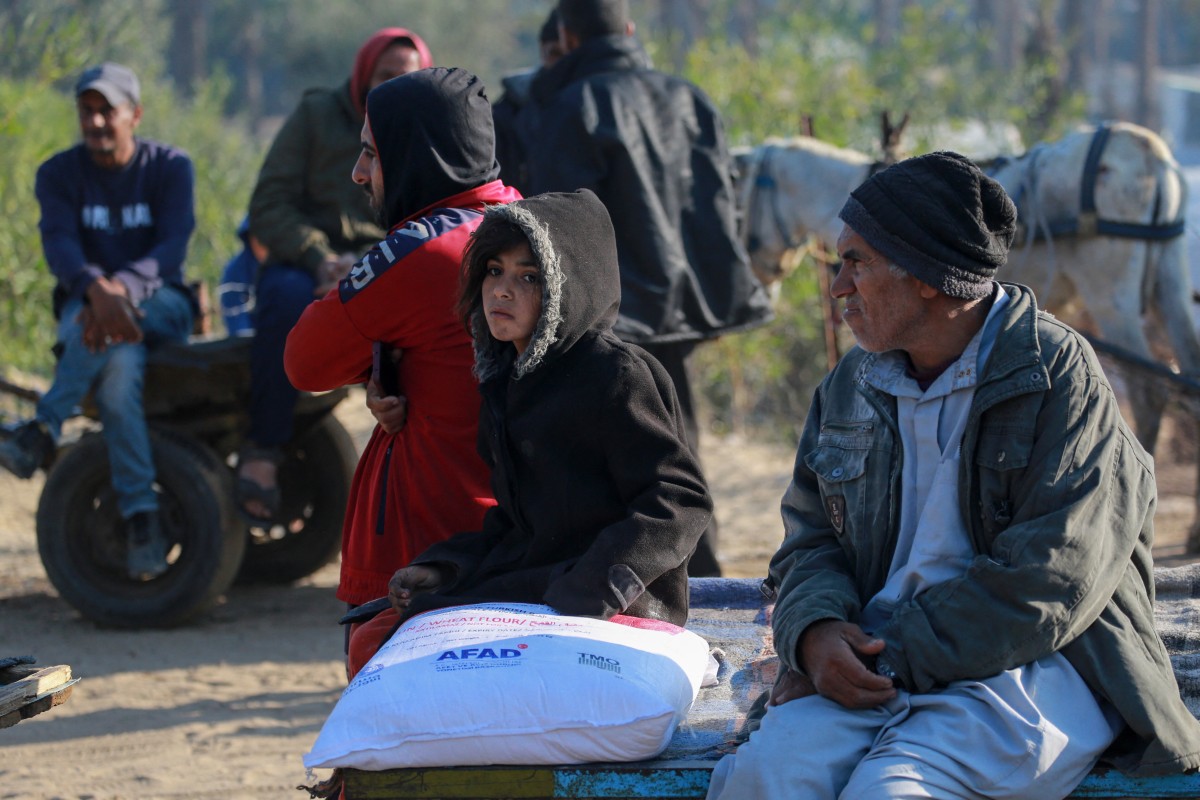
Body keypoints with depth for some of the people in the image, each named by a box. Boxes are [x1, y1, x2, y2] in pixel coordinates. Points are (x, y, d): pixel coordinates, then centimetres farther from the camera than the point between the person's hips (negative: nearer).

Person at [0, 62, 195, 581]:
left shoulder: (169, 167, -1)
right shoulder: (58, 174, 2)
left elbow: (172, 247, -16)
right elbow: (59, 246, -16)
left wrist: (121, 289, -37)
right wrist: (96, 289, -40)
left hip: (159, 304, 0)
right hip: (83, 304, 1)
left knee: (110, 328, -38)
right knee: (119, 367, -35)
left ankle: (43, 432, -37)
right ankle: (141, 518, -40)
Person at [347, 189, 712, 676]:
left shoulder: (615, 376, -10)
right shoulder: (506, 381, 17)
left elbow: (681, 499, -15)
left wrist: (598, 582, -26)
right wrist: (437, 568, 4)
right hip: (525, 590, 9)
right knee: (371, 643, -3)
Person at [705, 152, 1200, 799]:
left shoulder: (1059, 376, -6)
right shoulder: (852, 384, 15)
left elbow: (1046, 585, -14)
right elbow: (810, 539, 16)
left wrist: (889, 657, -18)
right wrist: (816, 632, -9)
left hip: (1035, 668, -5)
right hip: (878, 658, 5)